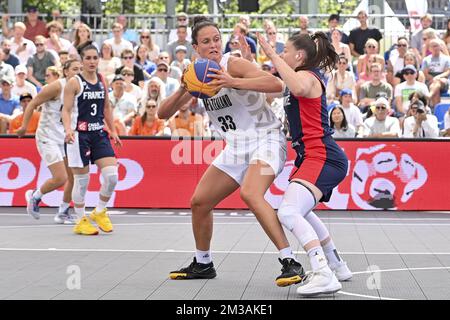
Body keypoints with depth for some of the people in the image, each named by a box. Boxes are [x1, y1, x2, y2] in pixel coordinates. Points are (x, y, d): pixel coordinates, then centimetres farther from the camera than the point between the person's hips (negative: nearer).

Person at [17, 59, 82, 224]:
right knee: (60, 178, -12)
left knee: (74, 176, 1)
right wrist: (24, 127, -13)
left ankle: (63, 213, 17)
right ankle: (34, 196, 15)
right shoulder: (57, 86, -16)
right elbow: (32, 104, -11)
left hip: (65, 138, 7)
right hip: (48, 138, -7)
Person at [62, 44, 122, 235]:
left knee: (112, 175, -5)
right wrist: (68, 130, -26)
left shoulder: (102, 81, 10)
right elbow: (66, 110, -10)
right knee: (81, 180, 0)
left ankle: (100, 212, 17)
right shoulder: (74, 82, -6)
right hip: (79, 135, -5)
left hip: (99, 134, 5)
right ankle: (81, 221, 14)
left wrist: (113, 131, 18)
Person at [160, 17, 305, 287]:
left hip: (266, 139, -8)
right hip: (236, 147, 8)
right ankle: (203, 264, 31)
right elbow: (163, 113, 3)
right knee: (200, 201, 10)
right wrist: (183, 90, -16)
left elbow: (276, 85, -31)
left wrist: (233, 82, -41)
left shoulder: (233, 64, -16)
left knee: (250, 194, -32)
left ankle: (291, 263, -32)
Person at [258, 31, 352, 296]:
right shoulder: (301, 78, 20)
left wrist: (273, 55, -27)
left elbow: (298, 88, -36)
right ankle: (337, 266, 40)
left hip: (323, 158, -11)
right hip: (313, 157, 11)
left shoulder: (307, 76, -10)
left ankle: (324, 276, -34)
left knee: (288, 212, -27)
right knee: (301, 211, 29)